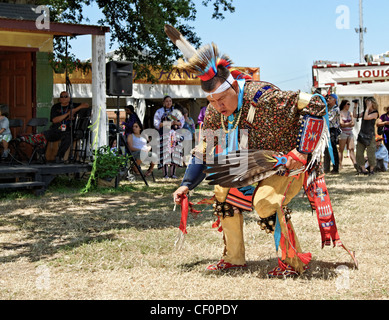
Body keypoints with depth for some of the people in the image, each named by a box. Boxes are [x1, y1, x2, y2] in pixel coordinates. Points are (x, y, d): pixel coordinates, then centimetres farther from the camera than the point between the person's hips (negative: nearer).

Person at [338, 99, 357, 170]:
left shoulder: (350, 113, 15)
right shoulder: (340, 113, -2)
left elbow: (353, 124, 7)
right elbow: (341, 124, -11)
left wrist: (346, 124, -9)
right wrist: (349, 123, -5)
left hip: (350, 132, 5)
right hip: (343, 132, -5)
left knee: (351, 148, -6)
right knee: (341, 150, -1)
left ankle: (355, 164, -16)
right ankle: (340, 165, 1)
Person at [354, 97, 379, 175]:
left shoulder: (375, 113, -6)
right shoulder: (364, 112, 14)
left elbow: (366, 117, -19)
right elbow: (355, 116, 11)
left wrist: (368, 108, -13)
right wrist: (355, 107, 6)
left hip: (370, 135, -6)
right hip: (362, 134, 6)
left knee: (370, 153, -3)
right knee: (359, 152, 4)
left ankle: (371, 169, 11)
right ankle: (363, 168, 13)